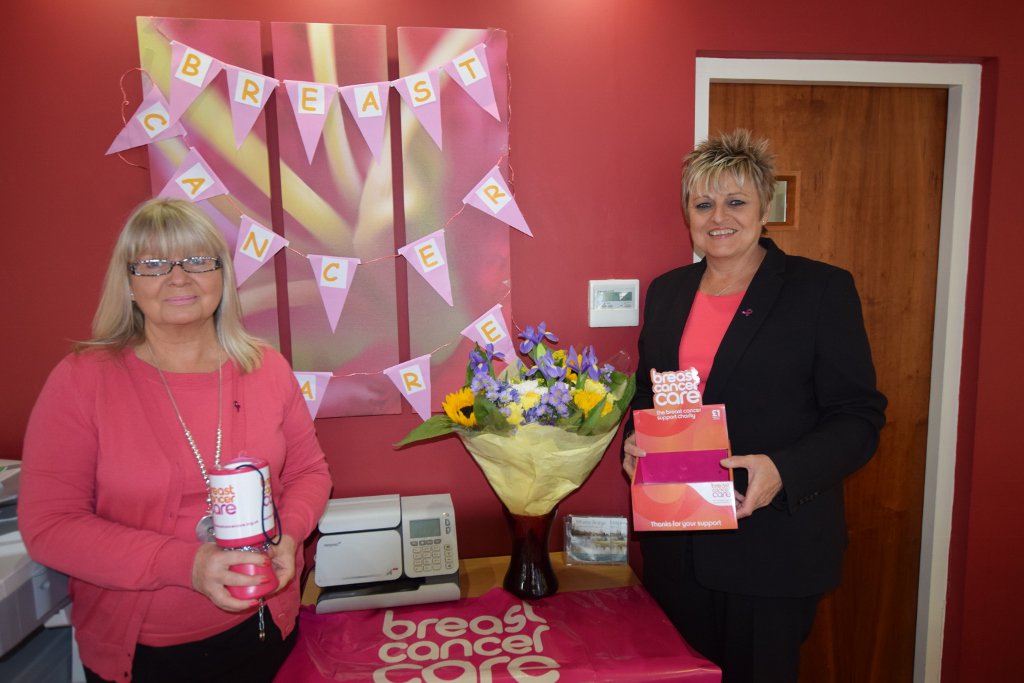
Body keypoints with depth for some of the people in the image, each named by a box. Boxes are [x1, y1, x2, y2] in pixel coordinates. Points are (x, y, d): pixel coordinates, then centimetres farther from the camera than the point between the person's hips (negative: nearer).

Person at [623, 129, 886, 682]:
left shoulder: (822, 289, -6)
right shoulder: (667, 291, 8)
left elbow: (858, 418, -8)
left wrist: (782, 471, -24)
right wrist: (635, 440, -4)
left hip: (773, 542, -4)